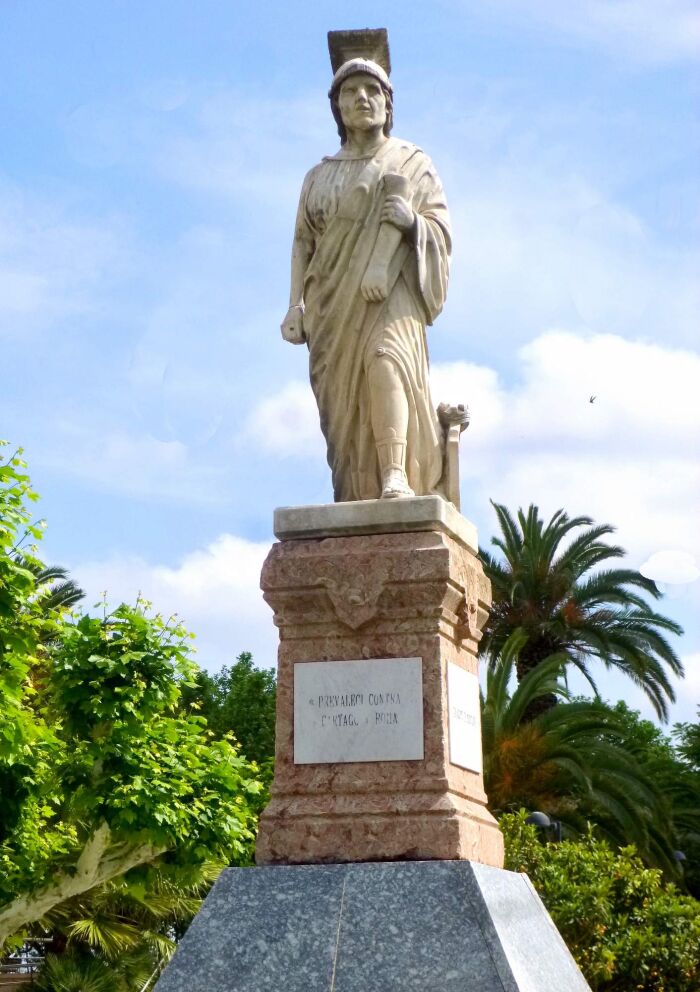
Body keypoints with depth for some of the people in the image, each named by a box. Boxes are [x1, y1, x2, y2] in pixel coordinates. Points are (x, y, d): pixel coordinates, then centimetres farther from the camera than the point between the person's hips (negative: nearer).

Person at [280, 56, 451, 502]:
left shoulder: (413, 164, 15)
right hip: (334, 302, 3)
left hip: (391, 290, -3)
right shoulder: (319, 177, 23)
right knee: (346, 404, -10)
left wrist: (411, 220, -16)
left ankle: (396, 478, -43)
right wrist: (296, 306, 0)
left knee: (384, 358, -32)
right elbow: (303, 244, 14)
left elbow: (440, 233, 6)